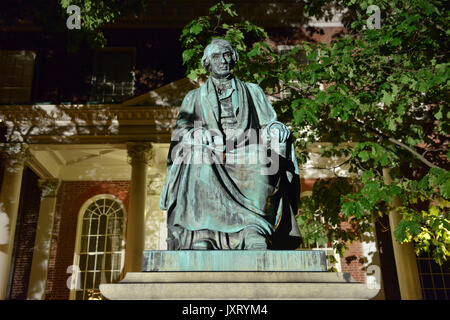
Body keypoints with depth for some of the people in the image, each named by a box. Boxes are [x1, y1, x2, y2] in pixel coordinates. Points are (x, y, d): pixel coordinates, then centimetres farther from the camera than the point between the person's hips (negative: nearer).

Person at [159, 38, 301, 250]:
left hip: (246, 157, 0)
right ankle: (201, 236, -42)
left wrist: (277, 129, -9)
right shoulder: (194, 97, 22)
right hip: (211, 163, 0)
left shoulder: (252, 92, 23)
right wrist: (195, 134, -16)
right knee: (199, 156, -34)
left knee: (262, 160, -33)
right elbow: (181, 129, 8)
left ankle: (255, 232, -44)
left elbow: (270, 123, 16)